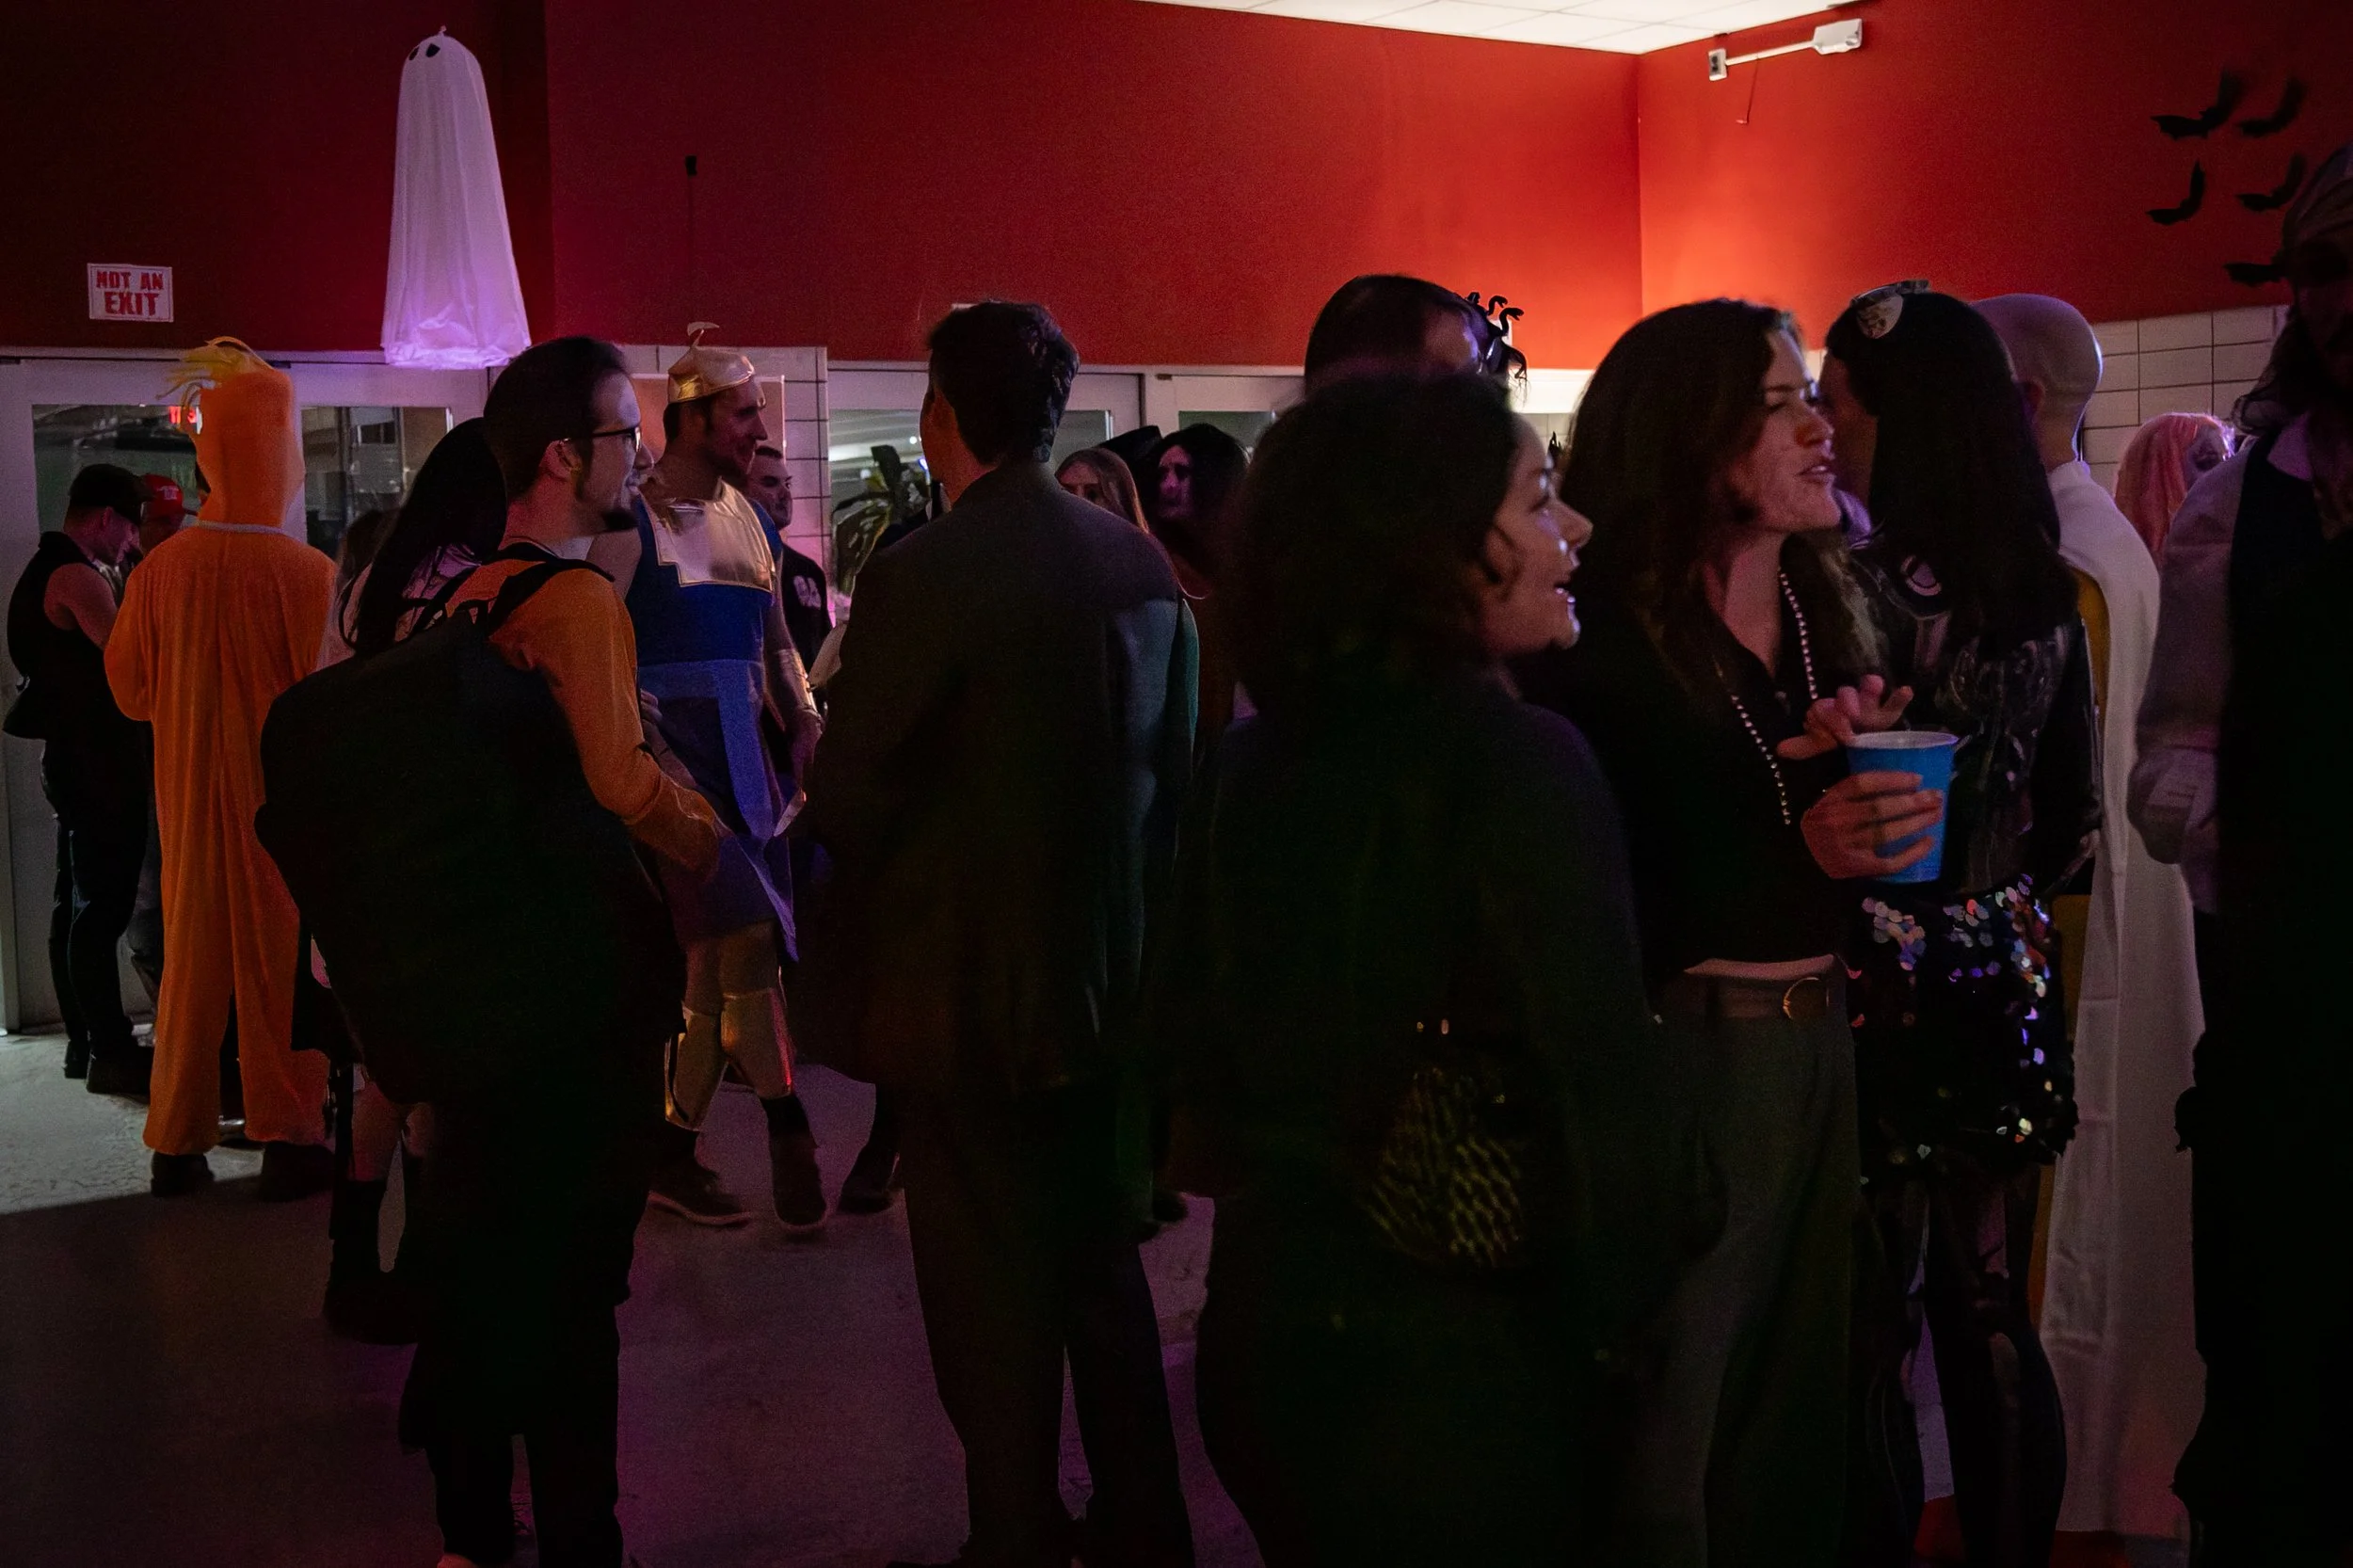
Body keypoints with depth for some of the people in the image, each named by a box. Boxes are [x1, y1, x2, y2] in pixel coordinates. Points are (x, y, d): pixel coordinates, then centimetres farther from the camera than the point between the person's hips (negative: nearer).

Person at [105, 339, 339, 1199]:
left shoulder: (161, 568, -6)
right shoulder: (306, 573, -17)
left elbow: (129, 688, 5)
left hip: (190, 792, 4)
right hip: (287, 795, -4)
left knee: (193, 951, 13)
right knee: (283, 956, 5)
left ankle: (178, 1140, 20)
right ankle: (288, 1138, 9)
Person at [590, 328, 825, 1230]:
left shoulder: (751, 521, 15)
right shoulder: (628, 521, -7)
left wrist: (803, 724, 9)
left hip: (745, 753, 7)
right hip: (668, 751, -7)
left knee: (714, 954, 6)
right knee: (745, 929, -13)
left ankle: (673, 1156, 16)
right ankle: (787, 1129, 0)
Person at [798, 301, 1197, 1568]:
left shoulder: (919, 579, -19)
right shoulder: (1141, 567, -1)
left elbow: (844, 802, -15)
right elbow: (1176, 766, 6)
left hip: (967, 993, -6)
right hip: (1111, 977, 6)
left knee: (993, 1290, 7)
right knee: (1106, 1269, 19)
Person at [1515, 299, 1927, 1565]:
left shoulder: (1824, 608, 8)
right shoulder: (1600, 638, -14)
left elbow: (1866, 847, 13)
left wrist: (1867, 770, -7)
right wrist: (1790, 846, -26)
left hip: (1820, 1045, 7)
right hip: (1675, 1053, -7)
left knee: (1797, 1407, 18)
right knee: (1668, 1442, 5)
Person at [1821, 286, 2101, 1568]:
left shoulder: (1859, 594, -17)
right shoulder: (2049, 595, 4)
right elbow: (2074, 820, 11)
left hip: (1880, 994, -7)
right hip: (2005, 997, 7)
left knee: (1868, 1334, 5)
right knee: (1992, 1320, 16)